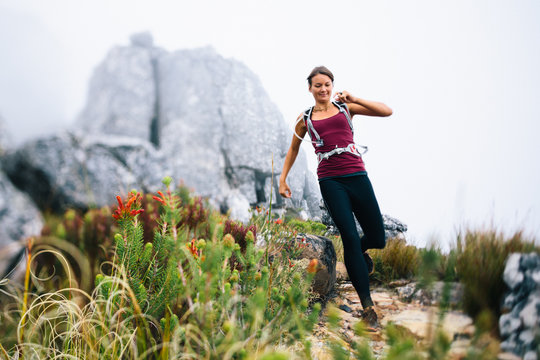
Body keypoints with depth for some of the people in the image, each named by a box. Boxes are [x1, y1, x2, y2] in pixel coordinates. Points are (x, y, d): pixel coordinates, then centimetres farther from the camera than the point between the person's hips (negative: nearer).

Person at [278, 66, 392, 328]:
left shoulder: (345, 107, 13)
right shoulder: (305, 119, 13)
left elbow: (387, 112, 5)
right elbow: (293, 150, 26)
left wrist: (353, 99, -4)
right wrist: (282, 178, 20)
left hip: (356, 175, 1)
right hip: (330, 181, -1)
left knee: (378, 239, 1)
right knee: (349, 236, -11)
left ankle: (359, 251, 41)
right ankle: (367, 305, -4)